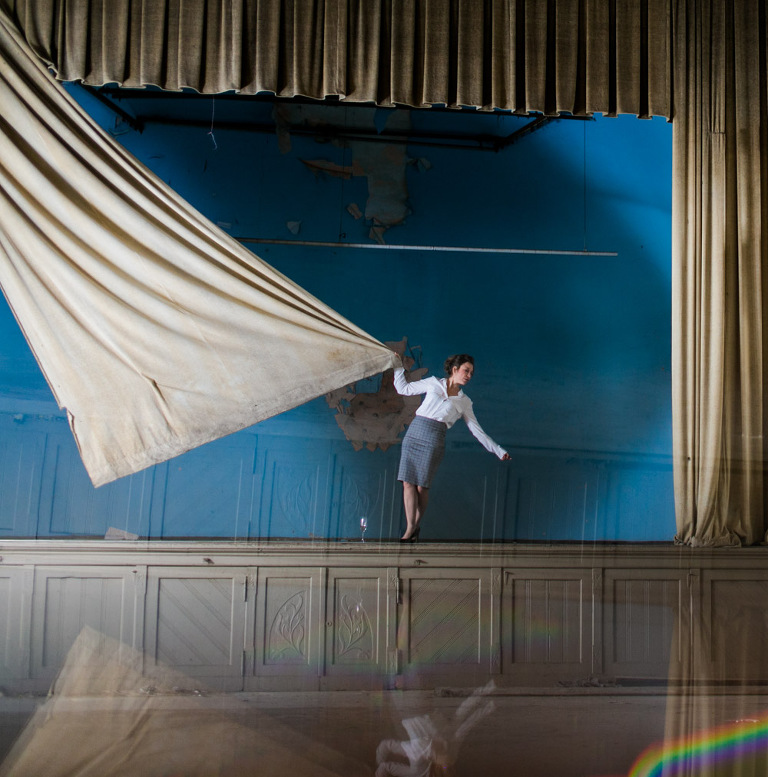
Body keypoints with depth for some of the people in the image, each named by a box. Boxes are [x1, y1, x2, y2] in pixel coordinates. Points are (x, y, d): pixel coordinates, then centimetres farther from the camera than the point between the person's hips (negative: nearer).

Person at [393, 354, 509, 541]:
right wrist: (399, 367, 13)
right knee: (408, 482, -5)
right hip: (413, 432, 1)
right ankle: (410, 527, 2)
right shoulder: (433, 383, 14)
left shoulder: (464, 402, 14)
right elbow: (403, 389, 21)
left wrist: (499, 451, 13)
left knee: (422, 485, -4)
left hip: (434, 438, 0)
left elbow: (477, 431, 16)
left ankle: (417, 525, 15)